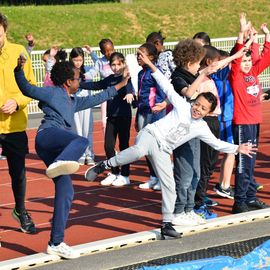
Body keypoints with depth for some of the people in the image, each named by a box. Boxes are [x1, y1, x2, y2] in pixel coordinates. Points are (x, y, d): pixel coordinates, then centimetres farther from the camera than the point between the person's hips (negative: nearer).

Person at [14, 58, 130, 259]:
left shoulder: (73, 101, 36)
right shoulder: (52, 93, 12)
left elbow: (96, 99, 47)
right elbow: (27, 89, 4)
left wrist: (120, 85, 54)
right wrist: (19, 70, -14)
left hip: (56, 149, 8)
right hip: (48, 134, -8)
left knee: (66, 192, 0)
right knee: (81, 141, -37)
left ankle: (56, 243, 1)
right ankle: (59, 164, -71)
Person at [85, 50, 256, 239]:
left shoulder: (202, 128, 8)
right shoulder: (182, 105, -3)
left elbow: (217, 144, 13)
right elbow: (167, 86, -6)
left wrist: (237, 149, 2)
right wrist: (151, 65, -12)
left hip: (163, 151, 5)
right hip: (151, 134, -5)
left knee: (169, 186, 0)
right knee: (139, 151, -41)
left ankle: (167, 225, 10)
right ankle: (105, 165, -24)